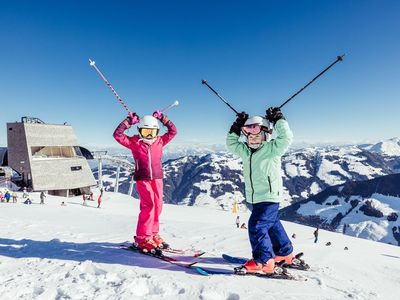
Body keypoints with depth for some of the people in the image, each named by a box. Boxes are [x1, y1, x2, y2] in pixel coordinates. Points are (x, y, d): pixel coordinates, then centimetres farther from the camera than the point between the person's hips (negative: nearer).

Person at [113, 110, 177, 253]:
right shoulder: (134, 142, 0)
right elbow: (117, 135, -6)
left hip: (157, 178, 5)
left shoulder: (160, 141, 8)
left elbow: (173, 131, 12)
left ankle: (153, 234, 23)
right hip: (142, 179, -4)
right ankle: (143, 238, -3)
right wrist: (128, 121, -8)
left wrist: (162, 118, 9)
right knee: (148, 206, -12)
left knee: (157, 206, 8)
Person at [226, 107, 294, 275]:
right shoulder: (245, 151, 7)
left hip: (269, 197, -8)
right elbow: (231, 144, 15)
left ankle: (263, 262, -6)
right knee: (273, 224, 20)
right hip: (254, 198, 8)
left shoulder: (272, 149, -11)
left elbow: (286, 138, -22)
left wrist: (278, 120, -15)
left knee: (257, 226, -15)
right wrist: (236, 128, 5)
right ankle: (285, 253, 38)